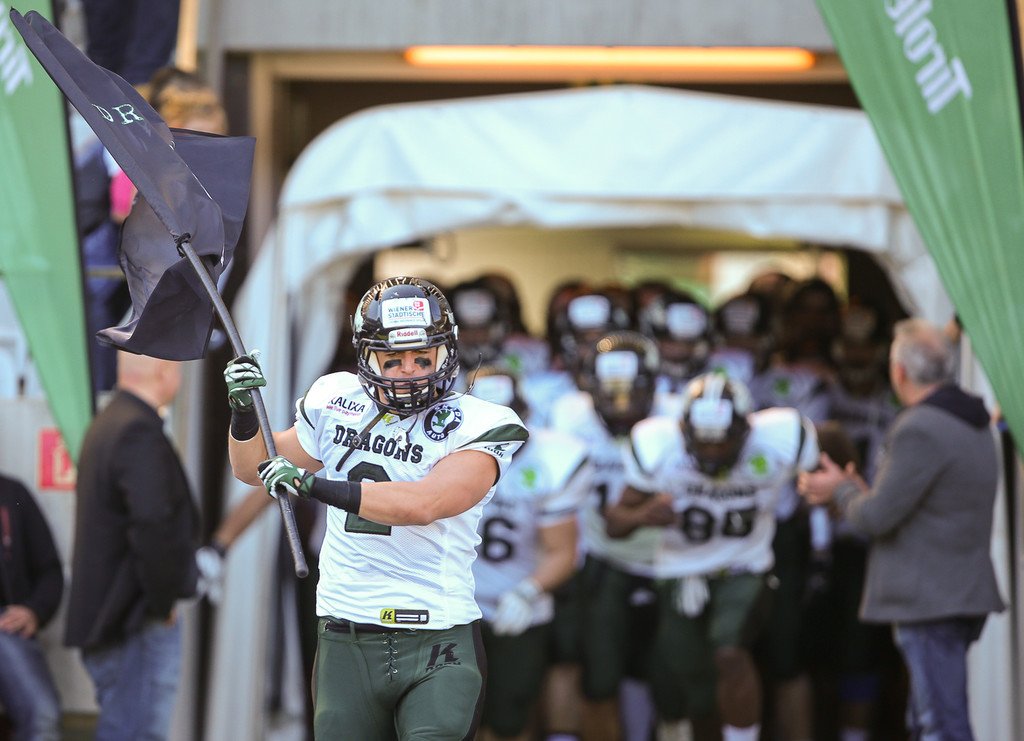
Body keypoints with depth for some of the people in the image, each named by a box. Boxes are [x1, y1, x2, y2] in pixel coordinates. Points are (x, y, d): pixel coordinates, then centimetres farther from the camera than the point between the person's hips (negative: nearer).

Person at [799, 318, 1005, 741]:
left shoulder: (919, 430, -18)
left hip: (929, 602, -10)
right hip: (960, 595, 10)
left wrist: (841, 490, 3)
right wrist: (856, 493, 22)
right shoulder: (973, 427, 15)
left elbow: (877, 517, -17)